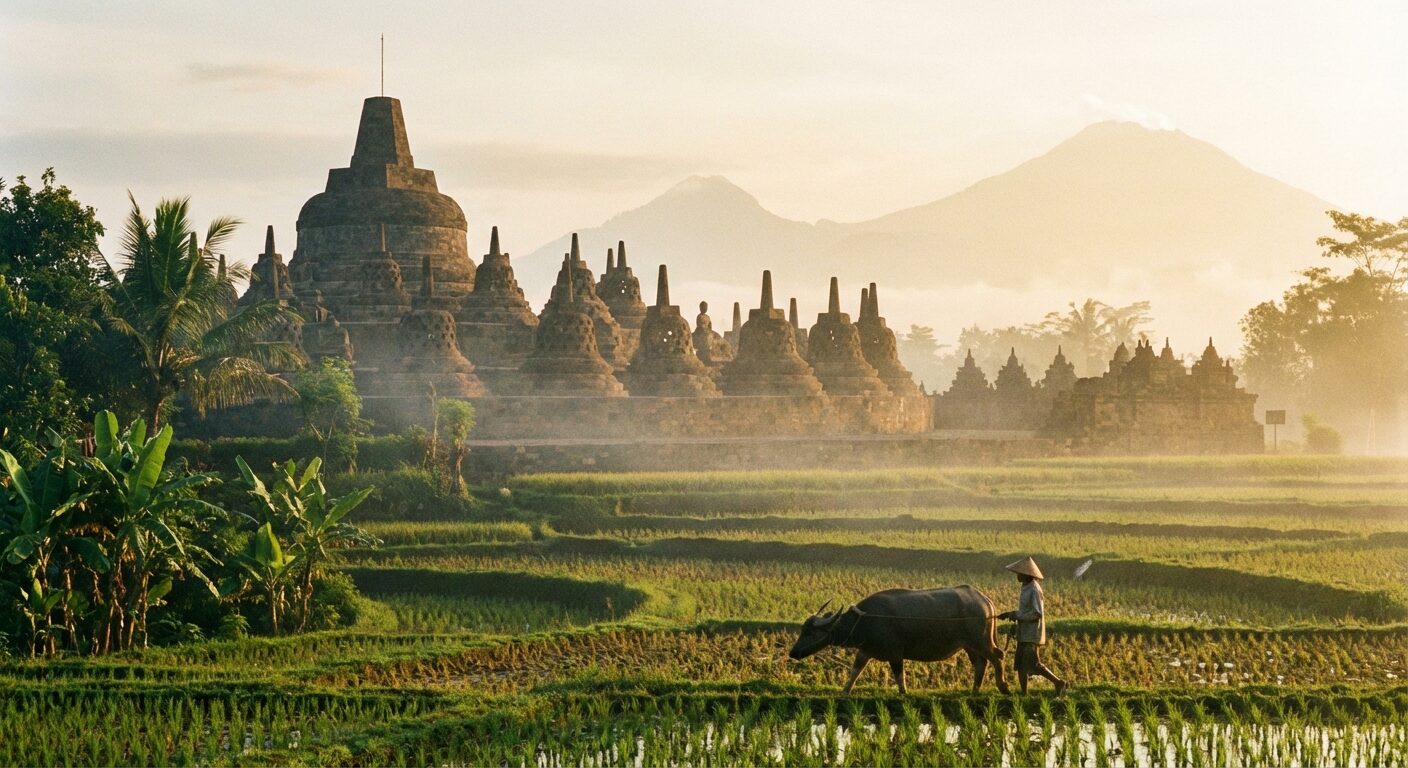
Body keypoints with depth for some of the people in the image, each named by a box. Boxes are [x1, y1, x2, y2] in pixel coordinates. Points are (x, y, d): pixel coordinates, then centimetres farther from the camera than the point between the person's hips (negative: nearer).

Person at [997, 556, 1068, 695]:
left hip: (1032, 635, -10)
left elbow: (1037, 613, -22)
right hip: (1024, 635, 10)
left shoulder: (1034, 590, -17)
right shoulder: (1026, 588, 12)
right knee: (1020, 665, 8)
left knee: (1033, 665, -9)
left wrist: (1016, 615, -18)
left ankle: (1058, 682, 1)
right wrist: (1010, 615, 11)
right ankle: (1024, 694, 11)